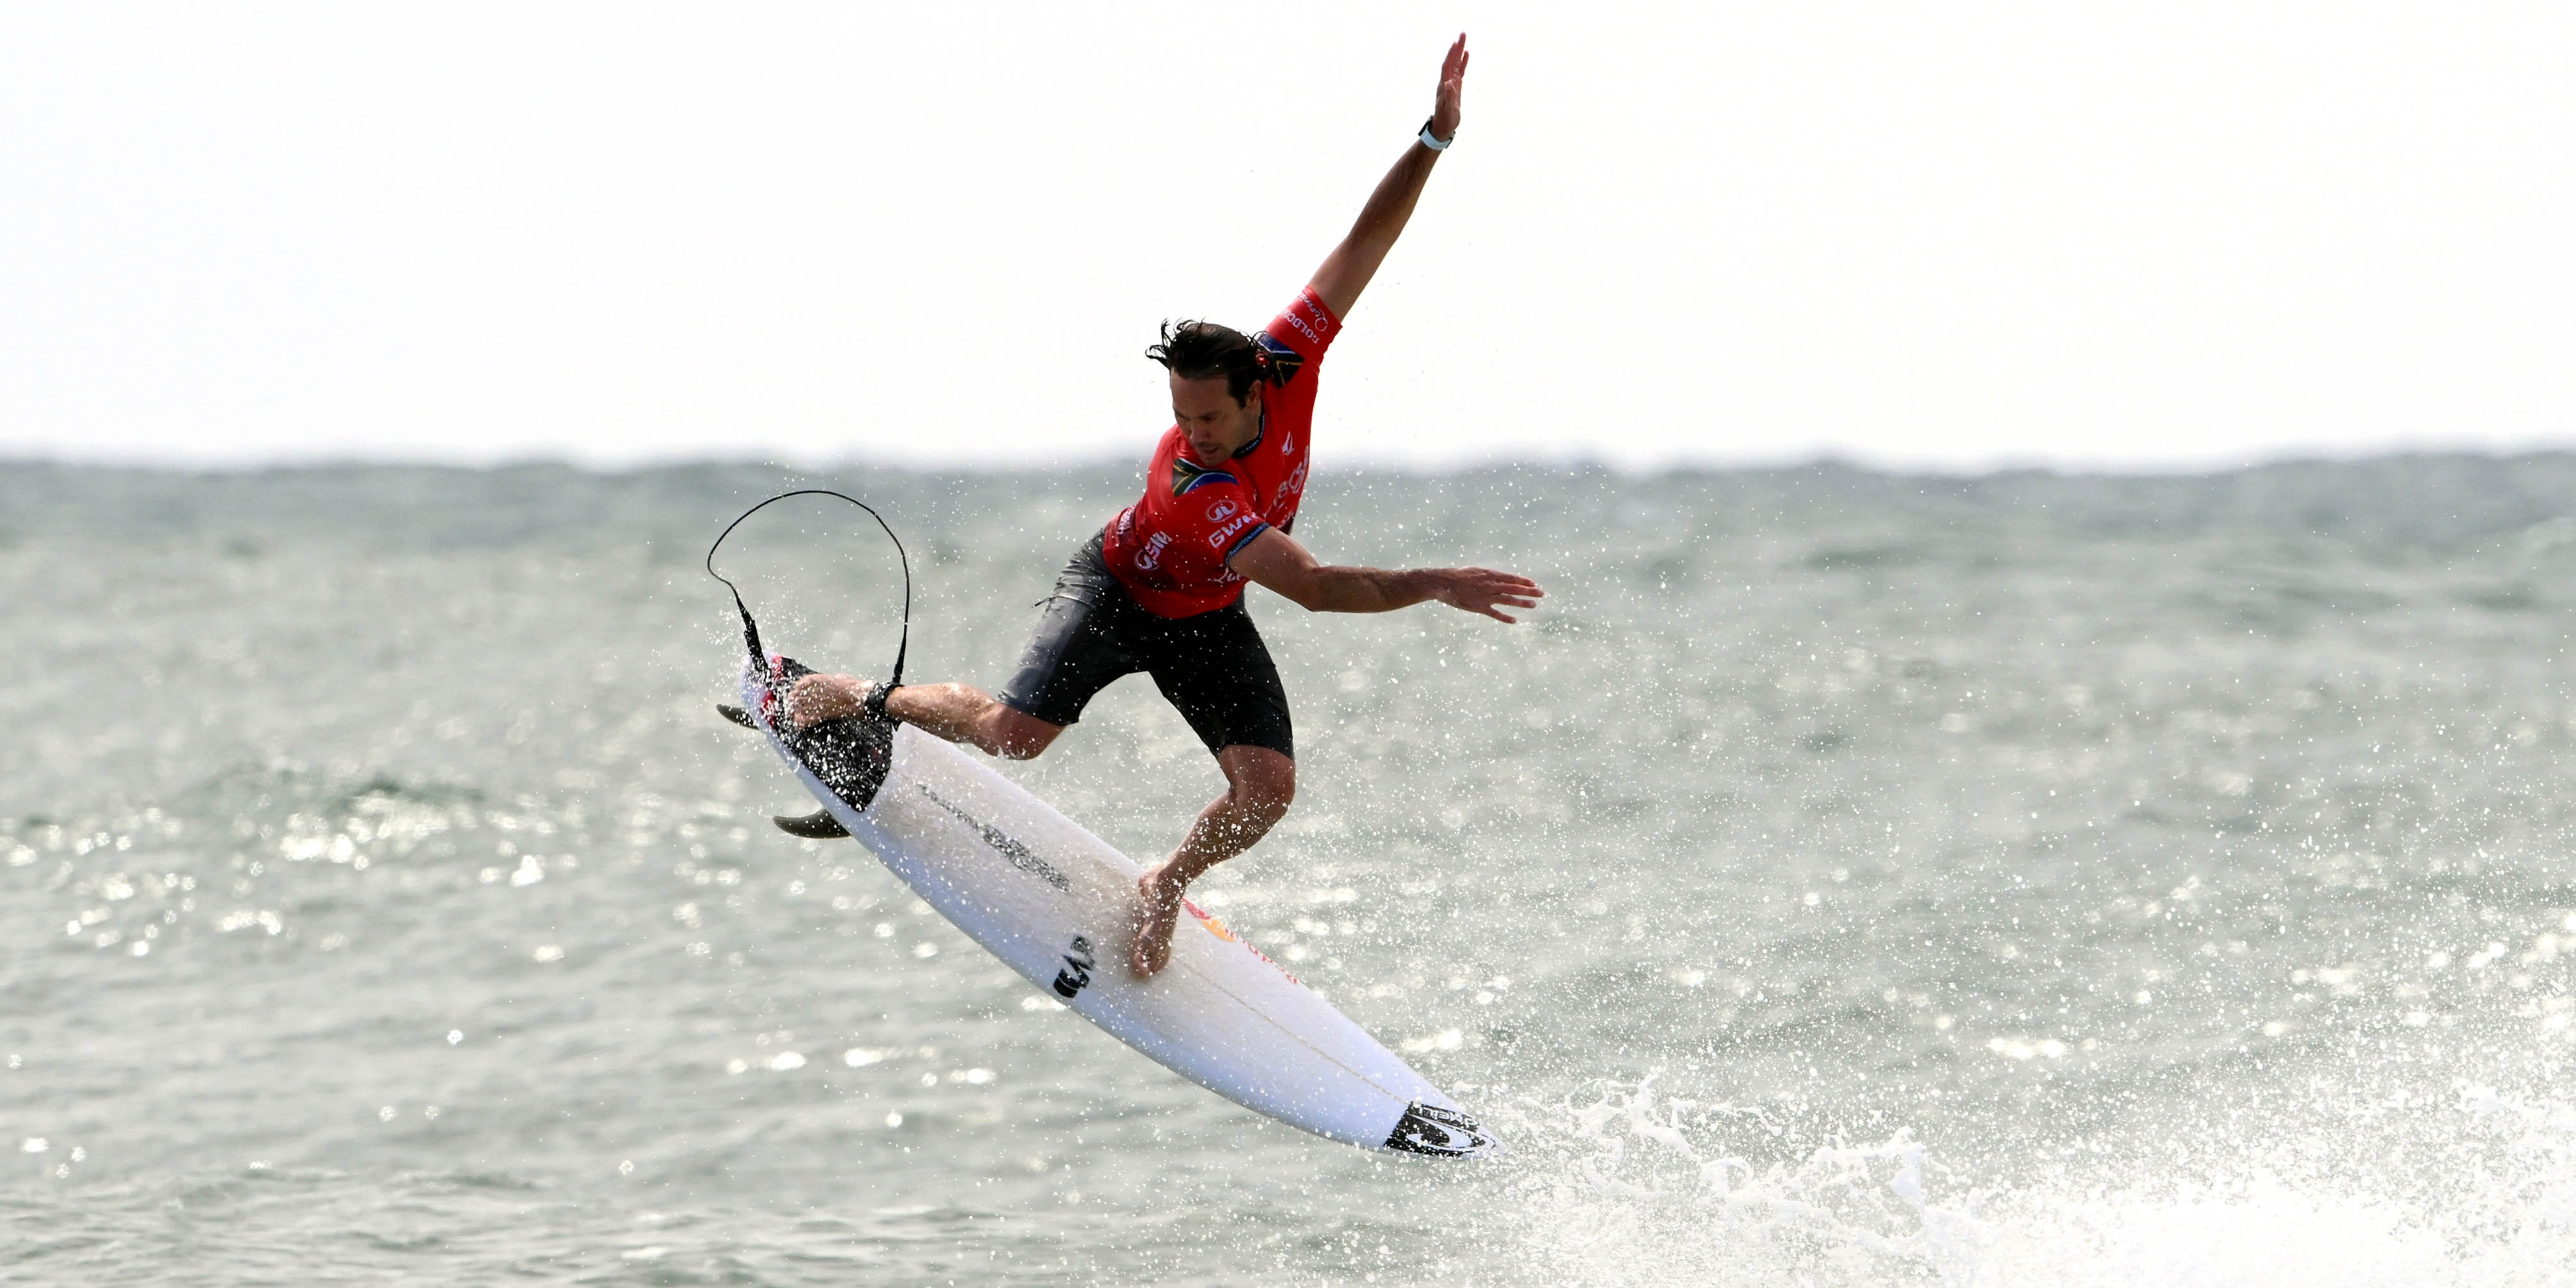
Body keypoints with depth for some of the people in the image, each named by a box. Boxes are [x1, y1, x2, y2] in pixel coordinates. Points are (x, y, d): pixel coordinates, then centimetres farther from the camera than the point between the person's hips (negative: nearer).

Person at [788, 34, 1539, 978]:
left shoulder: (1287, 362, -27)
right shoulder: (1192, 493, -43)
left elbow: (1363, 248, -20)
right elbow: (1314, 587, -47)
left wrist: (1436, 140, -27)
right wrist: (1435, 585, -52)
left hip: (1205, 623, 5)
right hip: (1119, 590, -5)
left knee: (1267, 787, -15)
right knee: (1011, 734, -18)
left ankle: (1167, 885, 13)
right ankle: (865, 702, 11)